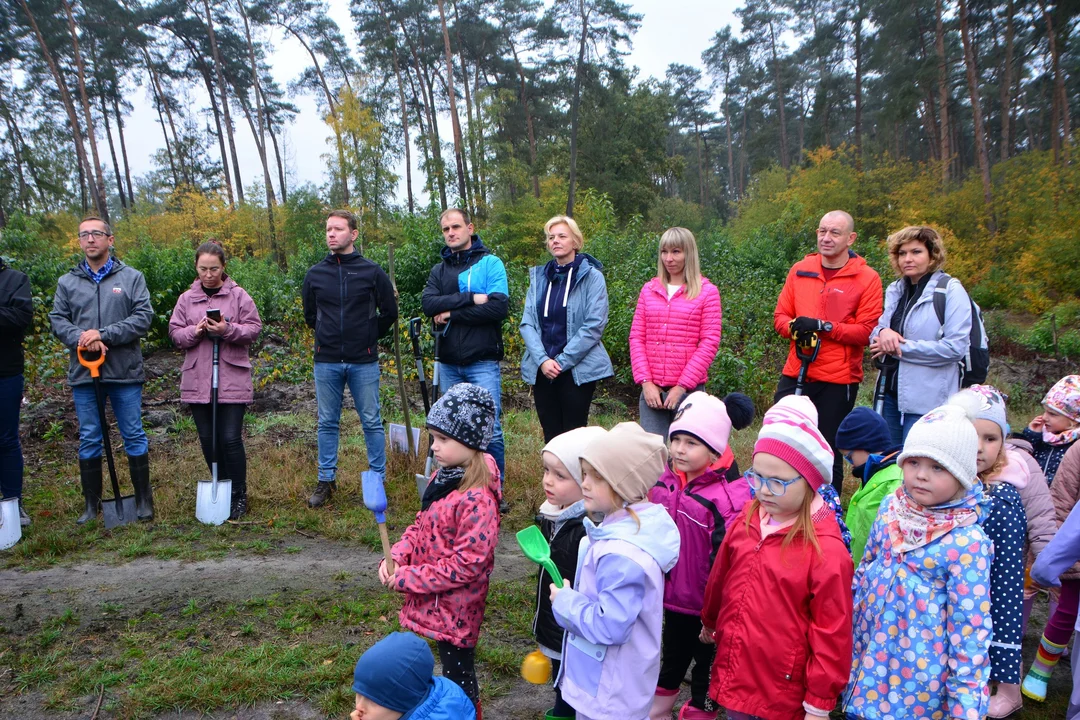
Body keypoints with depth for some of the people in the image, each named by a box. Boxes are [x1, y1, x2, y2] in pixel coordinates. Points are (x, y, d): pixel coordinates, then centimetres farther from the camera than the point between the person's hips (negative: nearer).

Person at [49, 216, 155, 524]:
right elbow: (58, 320, 5)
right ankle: (92, 504, 20)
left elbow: (143, 317, -6)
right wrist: (82, 339, -15)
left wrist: (103, 334, -16)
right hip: (83, 372, 2)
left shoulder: (132, 277, 3)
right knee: (89, 440, 9)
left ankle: (144, 499, 16)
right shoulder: (67, 282, 10)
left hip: (124, 371, -2)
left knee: (133, 436, 4)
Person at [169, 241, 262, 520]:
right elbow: (175, 333, 9)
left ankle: (238, 496, 9)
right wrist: (195, 331, -11)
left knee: (231, 438, -5)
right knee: (208, 439, 9)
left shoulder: (238, 296, 2)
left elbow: (254, 328, -1)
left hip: (232, 379, -3)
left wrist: (228, 330, -18)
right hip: (197, 380, 4)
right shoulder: (186, 299, 10)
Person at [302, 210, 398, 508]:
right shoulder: (315, 273, 6)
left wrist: (369, 338, 8)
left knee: (371, 422, 5)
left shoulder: (372, 272, -1)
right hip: (326, 361, 2)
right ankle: (326, 480, 22)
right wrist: (330, 336, 13)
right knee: (327, 423, 10)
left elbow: (389, 313, 7)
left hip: (363, 361, -2)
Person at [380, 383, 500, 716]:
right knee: (454, 669, 24)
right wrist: (396, 556, -7)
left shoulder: (477, 499, -27)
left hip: (455, 609, -8)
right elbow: (420, 526, 11)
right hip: (436, 601, 8)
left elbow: (466, 564, -26)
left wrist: (407, 578, -21)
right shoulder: (442, 477, 1)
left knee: (458, 673, 12)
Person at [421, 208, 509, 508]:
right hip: (448, 363, 5)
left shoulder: (490, 263, 0)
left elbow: (499, 307, -15)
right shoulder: (439, 270, 14)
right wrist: (471, 298, -16)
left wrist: (451, 314, -11)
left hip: (482, 362, -5)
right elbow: (428, 303, -6)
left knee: (490, 429, -5)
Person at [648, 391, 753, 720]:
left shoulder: (729, 496, -27)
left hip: (706, 607, -7)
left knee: (706, 668, 17)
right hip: (672, 598, 7)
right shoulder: (666, 480, -4)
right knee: (670, 662, 28)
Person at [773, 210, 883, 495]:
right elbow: (780, 315, 10)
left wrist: (823, 326, -21)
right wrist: (794, 327, -12)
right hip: (795, 374, 4)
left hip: (838, 380, -3)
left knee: (830, 453, 8)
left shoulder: (867, 278, -4)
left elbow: (867, 331, -11)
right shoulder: (800, 270, 8)